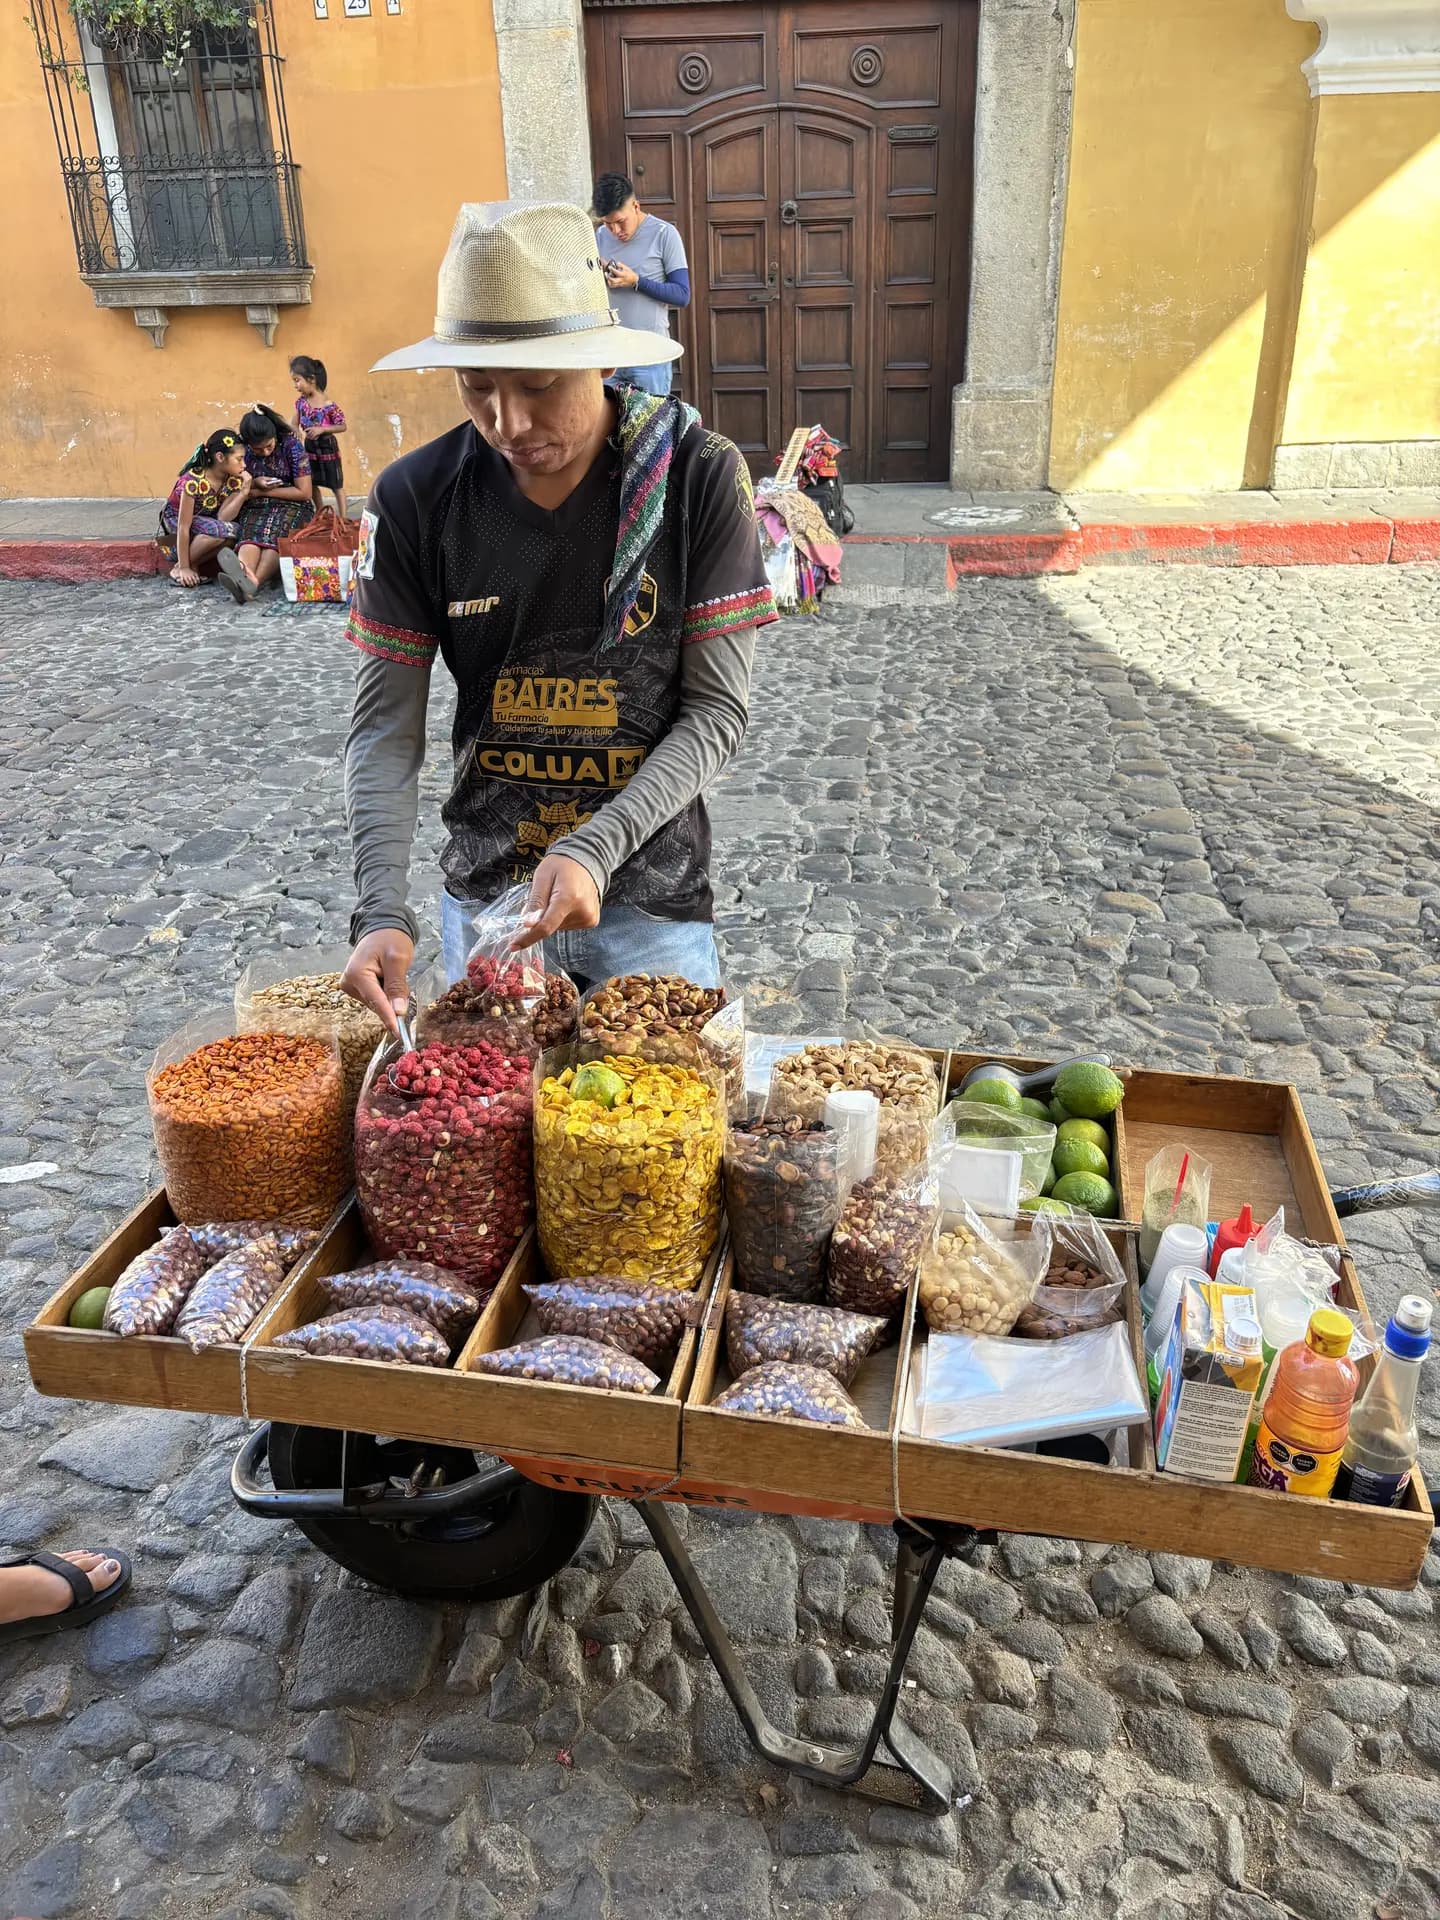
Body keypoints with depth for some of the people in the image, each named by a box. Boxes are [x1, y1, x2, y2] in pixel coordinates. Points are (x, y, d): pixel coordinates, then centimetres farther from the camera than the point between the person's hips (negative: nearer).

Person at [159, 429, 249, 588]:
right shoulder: (194, 480, -31)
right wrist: (184, 567, -31)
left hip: (205, 522, 6)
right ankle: (179, 568, -15)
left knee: (235, 532, -25)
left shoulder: (234, 480, -14)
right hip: (174, 520, -6)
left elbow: (222, 518, -23)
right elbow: (183, 526, -30)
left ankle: (191, 564, -7)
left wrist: (244, 492, -32)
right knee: (220, 530, -33)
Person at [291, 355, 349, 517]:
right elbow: (294, 424, 3)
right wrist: (297, 434, -19)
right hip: (309, 446, 7)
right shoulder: (301, 401, -4)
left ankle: (342, 519, 10)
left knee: (336, 485, 4)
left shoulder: (328, 404, -22)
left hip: (326, 447, -7)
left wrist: (321, 429, -27)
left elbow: (342, 427, -17)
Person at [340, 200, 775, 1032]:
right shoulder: (416, 500, -10)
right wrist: (383, 910, -22)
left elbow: (719, 710, -15)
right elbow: (387, 722, -8)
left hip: (652, 892, -2)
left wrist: (594, 848, -27)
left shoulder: (698, 477, -15)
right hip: (486, 891, 3)